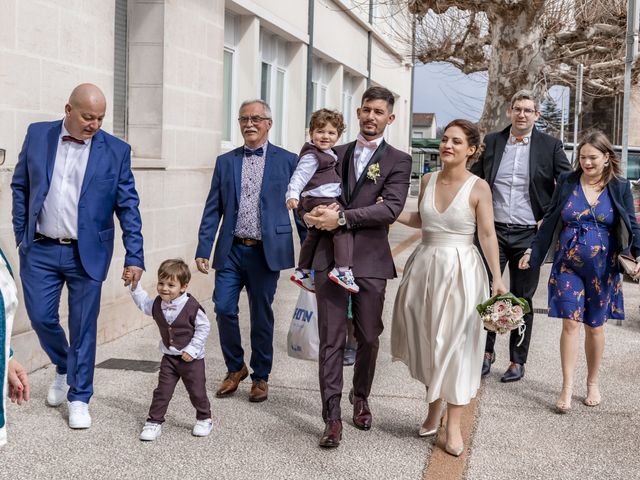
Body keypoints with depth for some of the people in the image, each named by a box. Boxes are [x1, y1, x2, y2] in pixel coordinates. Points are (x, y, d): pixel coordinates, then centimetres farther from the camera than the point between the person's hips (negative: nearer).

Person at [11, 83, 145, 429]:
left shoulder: (116, 151, -4)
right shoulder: (37, 135, 2)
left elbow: (128, 206, -4)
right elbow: (20, 186, 9)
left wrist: (134, 257, -9)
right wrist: (21, 235, 4)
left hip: (86, 254, -2)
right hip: (39, 250, 2)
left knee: (83, 328, 4)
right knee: (41, 317, 6)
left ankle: (79, 398, 19)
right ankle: (63, 368, 35)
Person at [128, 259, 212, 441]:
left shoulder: (191, 306, -21)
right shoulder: (157, 304, -4)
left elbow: (203, 327, -14)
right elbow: (143, 302, 15)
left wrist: (192, 349, -18)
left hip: (191, 358, -4)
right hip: (169, 357, 4)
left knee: (197, 391, 9)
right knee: (162, 390, 2)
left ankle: (204, 419, 29)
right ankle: (154, 422, 10)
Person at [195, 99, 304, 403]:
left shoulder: (287, 161, 1)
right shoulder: (225, 162, 8)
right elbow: (213, 210, 7)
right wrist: (203, 250, 1)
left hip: (266, 252, -2)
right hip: (231, 252, 2)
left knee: (261, 316, 7)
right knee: (224, 309, -2)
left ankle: (260, 377, 24)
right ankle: (235, 369, 21)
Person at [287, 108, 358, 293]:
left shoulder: (328, 154, 15)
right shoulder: (311, 156, -14)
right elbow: (299, 176, -24)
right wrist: (293, 195, -36)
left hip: (329, 200, 11)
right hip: (320, 200, -11)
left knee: (314, 235, 21)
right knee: (344, 227, -21)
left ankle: (303, 271, 34)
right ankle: (342, 269, -26)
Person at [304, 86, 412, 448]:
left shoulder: (398, 161, 2)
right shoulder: (336, 154, 13)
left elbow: (391, 208, -12)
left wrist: (342, 217, -18)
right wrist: (318, 214, -6)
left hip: (370, 261, -1)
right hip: (330, 257, 2)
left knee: (369, 337, 11)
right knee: (332, 339, -1)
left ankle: (361, 398, 34)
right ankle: (333, 417, 3)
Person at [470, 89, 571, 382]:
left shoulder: (550, 146, 0)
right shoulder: (491, 142, 4)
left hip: (528, 234, -1)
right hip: (493, 231, 1)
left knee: (522, 300, 7)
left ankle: (517, 361, 18)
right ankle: (486, 352, 20)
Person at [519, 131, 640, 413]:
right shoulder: (567, 182, 2)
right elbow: (550, 221, 6)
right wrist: (533, 252, 2)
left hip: (602, 269, 0)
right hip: (568, 265, 0)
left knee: (595, 326, 9)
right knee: (571, 323, -6)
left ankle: (593, 383, 26)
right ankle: (567, 388, 0)